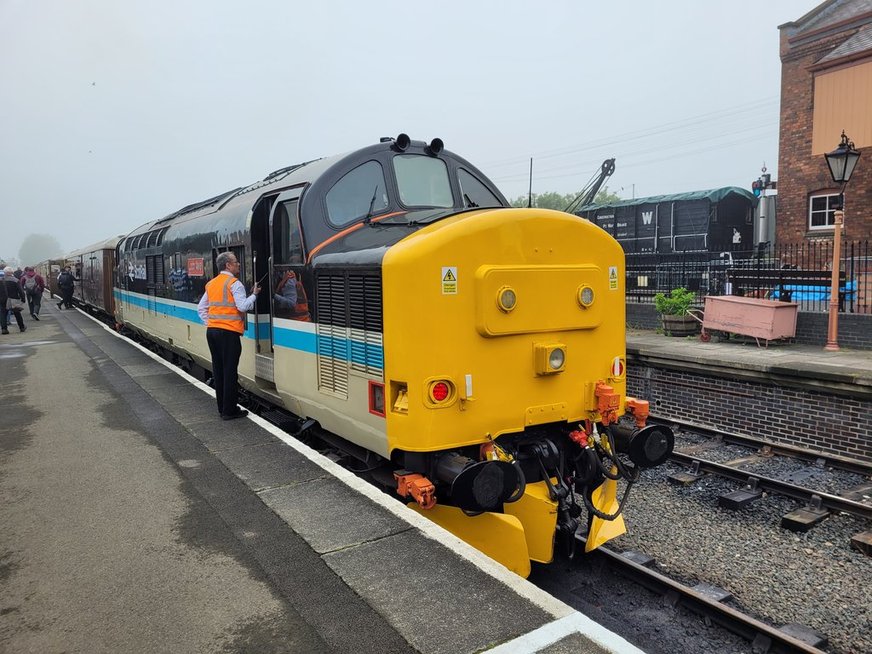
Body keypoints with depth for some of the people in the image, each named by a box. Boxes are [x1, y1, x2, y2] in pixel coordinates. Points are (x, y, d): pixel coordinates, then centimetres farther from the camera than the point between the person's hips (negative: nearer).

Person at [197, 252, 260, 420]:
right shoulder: (234, 283, -9)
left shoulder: (211, 283, 15)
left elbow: (201, 308, 18)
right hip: (228, 332, -8)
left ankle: (222, 408, 19)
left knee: (218, 369, 12)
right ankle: (229, 411, 1)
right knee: (229, 371, -3)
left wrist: (210, 322, 16)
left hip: (212, 331, 8)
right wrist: (254, 294, -3)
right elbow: (243, 307, -17)